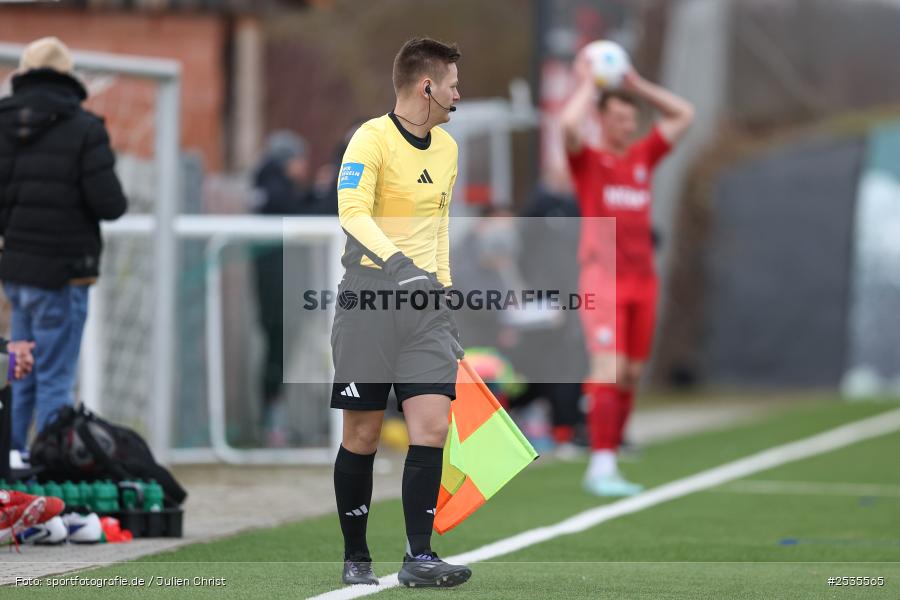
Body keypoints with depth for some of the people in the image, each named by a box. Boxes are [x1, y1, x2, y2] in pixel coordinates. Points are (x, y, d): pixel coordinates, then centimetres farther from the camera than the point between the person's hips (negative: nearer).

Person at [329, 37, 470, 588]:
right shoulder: (371, 139, -10)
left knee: (432, 427, -8)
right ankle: (356, 558, 14)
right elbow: (353, 213, -24)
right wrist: (397, 262, -38)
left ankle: (420, 557, -7)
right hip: (370, 295, -6)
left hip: (426, 297, 6)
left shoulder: (447, 148, 14)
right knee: (362, 437, 1)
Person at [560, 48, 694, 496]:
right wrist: (587, 84, -4)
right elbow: (569, 124, -19)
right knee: (609, 370, -16)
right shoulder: (588, 160, 1)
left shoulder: (642, 157, 16)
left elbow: (683, 115, 20)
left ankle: (605, 466, 11)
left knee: (630, 376, 5)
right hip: (604, 279, -6)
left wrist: (637, 84, 14)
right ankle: (601, 466, -17)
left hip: (642, 279, 6)